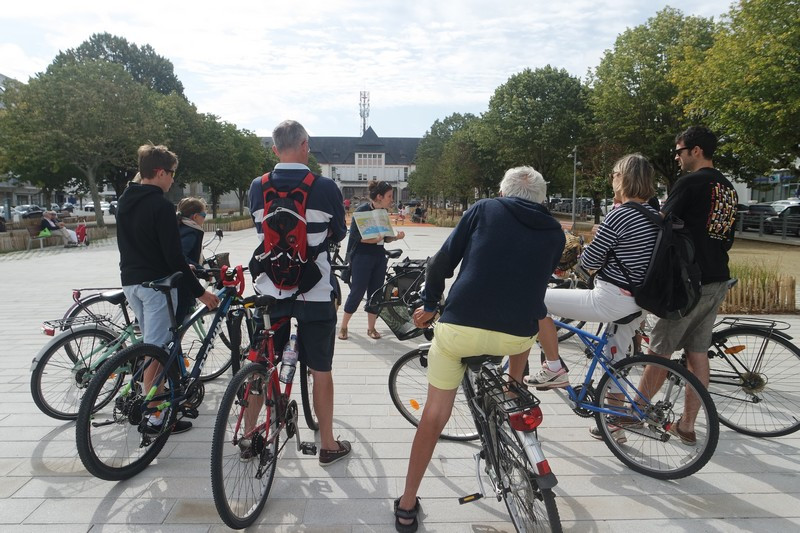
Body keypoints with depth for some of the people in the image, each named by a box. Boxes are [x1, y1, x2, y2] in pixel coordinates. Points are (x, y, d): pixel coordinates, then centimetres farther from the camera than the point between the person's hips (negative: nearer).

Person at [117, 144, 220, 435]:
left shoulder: (124, 202, 11)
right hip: (156, 283, -9)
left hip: (130, 281, 9)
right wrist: (200, 291, -15)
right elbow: (173, 255, -20)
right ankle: (156, 417, 5)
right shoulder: (161, 206, -16)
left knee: (152, 346, 20)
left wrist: (182, 267, 23)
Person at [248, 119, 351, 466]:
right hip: (315, 294, -2)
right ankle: (328, 444, 20)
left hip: (269, 291, 3)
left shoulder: (257, 187, -2)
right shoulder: (325, 188, -10)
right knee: (320, 370, 9)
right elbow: (338, 234, 4)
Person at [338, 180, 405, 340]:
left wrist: (396, 237, -5)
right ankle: (343, 326, 12)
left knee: (376, 292, 8)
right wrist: (371, 239, -28)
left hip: (380, 257, 6)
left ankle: (371, 328, 19)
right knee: (357, 291, -2)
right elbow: (355, 234, -15)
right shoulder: (362, 210, -9)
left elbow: (385, 237, 14)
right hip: (362, 257, -6)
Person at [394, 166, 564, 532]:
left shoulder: (484, 209, 10)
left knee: (434, 415, 12)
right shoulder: (555, 233, 15)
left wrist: (429, 304, 22)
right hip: (514, 337, 2)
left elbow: (443, 261, 8)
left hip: (459, 327, -1)